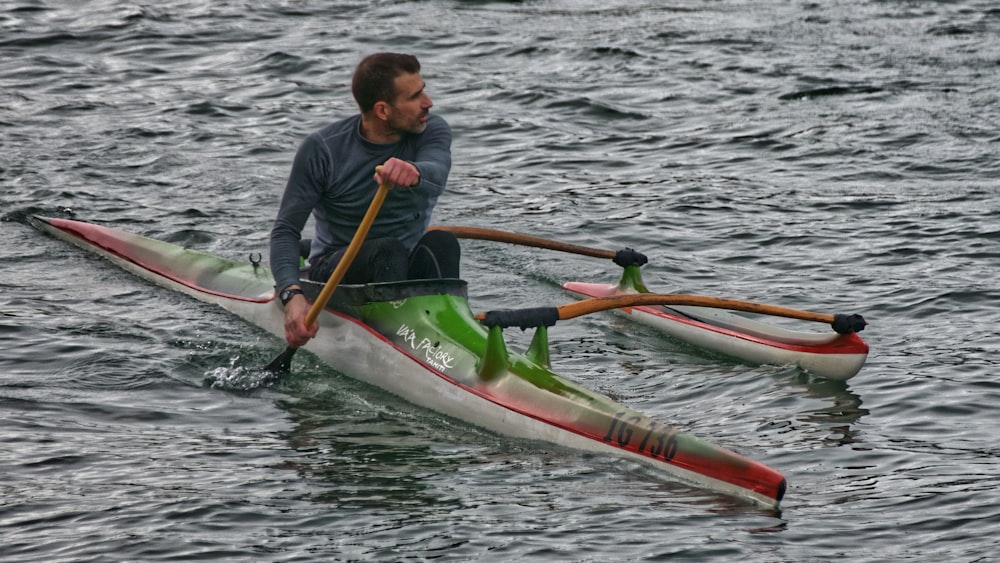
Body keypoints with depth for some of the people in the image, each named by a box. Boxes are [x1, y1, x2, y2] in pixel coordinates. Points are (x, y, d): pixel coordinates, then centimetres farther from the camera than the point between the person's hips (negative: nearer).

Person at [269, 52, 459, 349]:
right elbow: (285, 230, -11)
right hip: (333, 272, -2)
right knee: (388, 250, -34)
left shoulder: (431, 130, -5)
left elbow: (436, 174, -29)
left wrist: (413, 172, -56)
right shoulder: (323, 149, -11)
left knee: (440, 242, -31)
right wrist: (292, 295, -30)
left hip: (408, 269, 2)